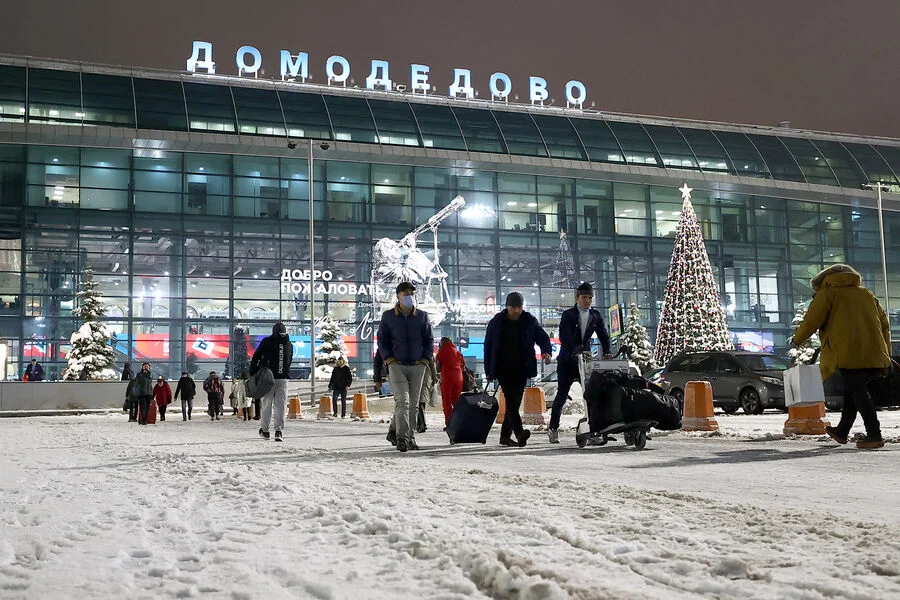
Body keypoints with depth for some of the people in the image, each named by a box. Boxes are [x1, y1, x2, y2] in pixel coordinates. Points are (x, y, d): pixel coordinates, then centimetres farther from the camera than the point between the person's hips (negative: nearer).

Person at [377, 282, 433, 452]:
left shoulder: (422, 316, 10)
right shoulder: (388, 316, 6)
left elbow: (429, 339, 15)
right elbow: (382, 339, 9)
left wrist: (426, 358, 1)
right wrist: (388, 358, -4)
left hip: (418, 366, 3)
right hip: (397, 365, -2)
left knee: (413, 404, 6)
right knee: (402, 401, -15)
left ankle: (410, 438, 12)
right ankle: (402, 437, -18)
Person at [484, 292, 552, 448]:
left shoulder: (530, 321, 3)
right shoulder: (496, 322, 1)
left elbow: (543, 337, 8)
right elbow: (488, 346, 5)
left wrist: (546, 351, -15)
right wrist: (488, 371, 3)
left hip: (521, 370, 3)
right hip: (503, 369, -3)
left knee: (515, 402, 6)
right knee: (511, 400, -17)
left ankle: (505, 435, 17)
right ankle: (519, 433, -29)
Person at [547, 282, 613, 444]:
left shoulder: (596, 315, 7)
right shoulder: (568, 315, -6)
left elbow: (603, 335, 5)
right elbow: (564, 337, -18)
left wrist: (606, 352, -13)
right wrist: (575, 352, -32)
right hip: (567, 360, -4)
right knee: (562, 394, -1)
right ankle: (553, 428, 8)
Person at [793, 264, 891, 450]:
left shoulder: (827, 293, 7)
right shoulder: (865, 293, 24)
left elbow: (811, 321, 0)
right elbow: (883, 321, 21)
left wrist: (797, 339, 16)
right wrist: (885, 350, 24)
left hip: (849, 353, -6)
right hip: (874, 354, 6)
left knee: (857, 391, -5)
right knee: (853, 389, 16)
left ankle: (874, 435, -11)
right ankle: (842, 431, 24)